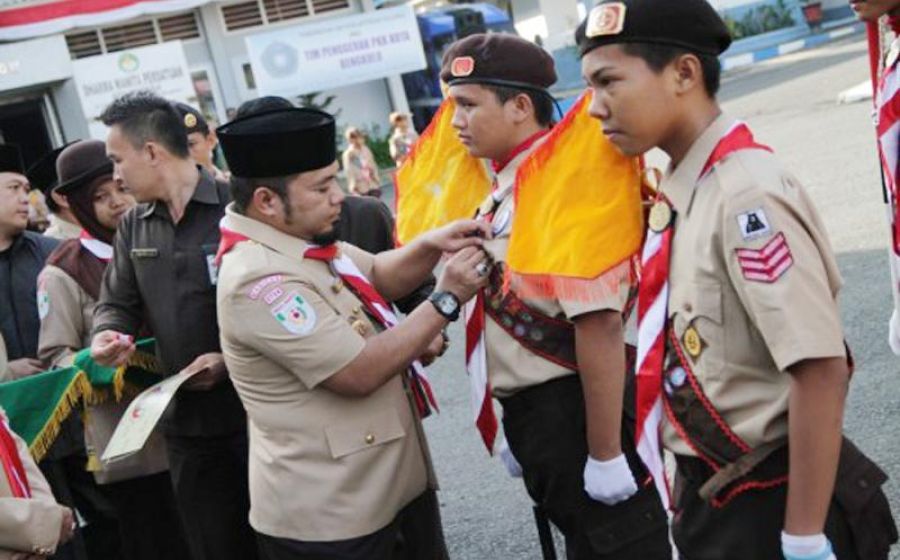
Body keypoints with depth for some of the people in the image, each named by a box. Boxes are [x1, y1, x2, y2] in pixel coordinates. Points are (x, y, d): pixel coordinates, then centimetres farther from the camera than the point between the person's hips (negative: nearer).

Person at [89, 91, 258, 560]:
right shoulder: (134, 227, 10)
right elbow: (117, 302, 15)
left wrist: (232, 359, -20)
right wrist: (106, 335, -7)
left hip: (259, 410, -6)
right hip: (188, 424, 6)